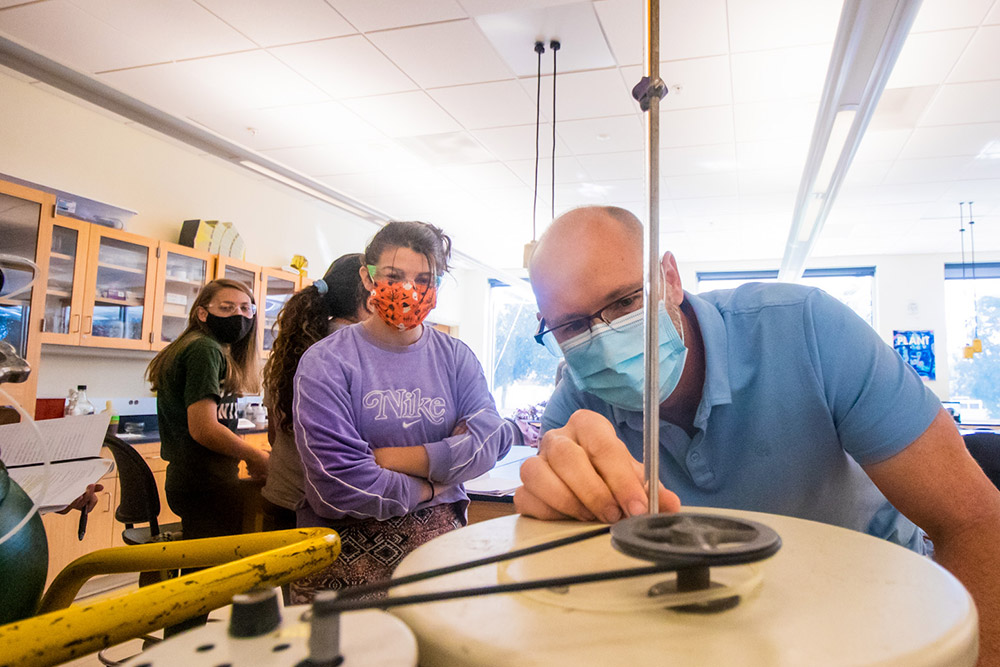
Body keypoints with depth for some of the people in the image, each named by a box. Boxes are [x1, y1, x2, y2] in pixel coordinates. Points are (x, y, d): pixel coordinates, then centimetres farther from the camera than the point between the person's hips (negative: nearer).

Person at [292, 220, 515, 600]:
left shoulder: (456, 357, 7)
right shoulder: (325, 363, -6)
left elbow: (490, 441, -7)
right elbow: (339, 484, -15)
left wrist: (386, 458, -12)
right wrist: (430, 487, -4)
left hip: (441, 549, 3)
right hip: (347, 561, -2)